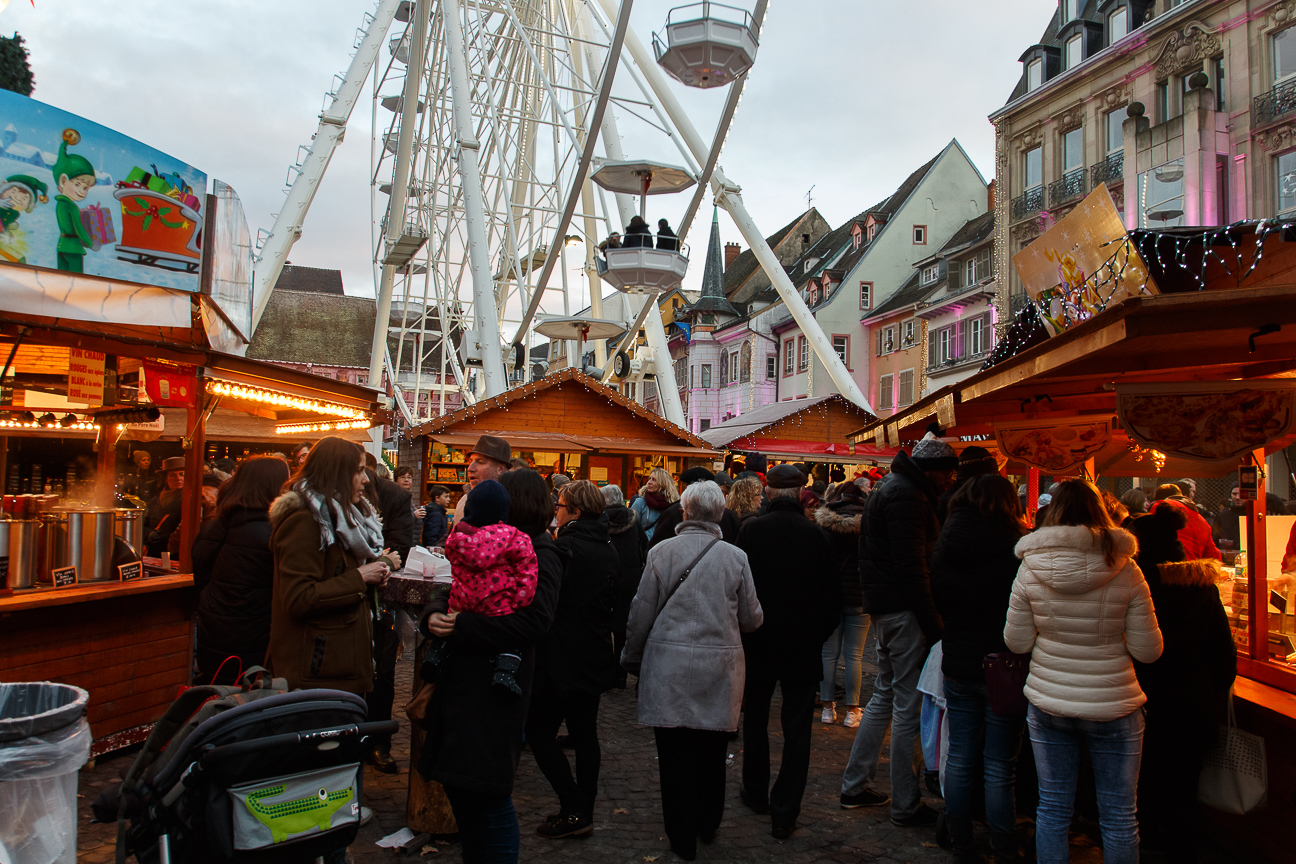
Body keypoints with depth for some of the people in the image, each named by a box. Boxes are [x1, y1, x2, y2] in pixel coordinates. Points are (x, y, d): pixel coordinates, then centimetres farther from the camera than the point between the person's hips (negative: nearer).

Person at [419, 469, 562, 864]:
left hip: (493, 693, -9)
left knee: (489, 798, -2)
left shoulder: (538, 556, -9)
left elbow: (532, 620, -24)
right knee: (459, 788, 17)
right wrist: (433, 618, -5)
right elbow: (453, 601, 19)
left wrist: (462, 626, -18)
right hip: (460, 685, 9)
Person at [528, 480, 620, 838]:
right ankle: (584, 811, 22)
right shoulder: (610, 553, 6)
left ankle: (574, 811, 0)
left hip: (561, 660, -8)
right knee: (585, 734, 14)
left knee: (540, 732, 2)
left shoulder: (562, 549, -18)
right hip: (595, 659, 8)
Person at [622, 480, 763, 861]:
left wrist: (632, 658, 15)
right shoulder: (736, 557, -3)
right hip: (720, 667, 2)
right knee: (712, 753, 17)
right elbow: (752, 619, 4)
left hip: (669, 667, -1)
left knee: (676, 755, 8)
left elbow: (641, 613, 0)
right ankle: (708, 827, 33)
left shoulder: (661, 551, -5)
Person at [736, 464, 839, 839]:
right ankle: (784, 812, 7)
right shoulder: (816, 534, -9)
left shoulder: (751, 530, -9)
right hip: (803, 646, -1)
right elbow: (832, 593, -3)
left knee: (755, 719, 19)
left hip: (758, 641, 1)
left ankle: (756, 793, 33)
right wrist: (819, 634, 11)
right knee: (796, 729, 6)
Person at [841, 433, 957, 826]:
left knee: (885, 695, 17)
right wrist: (932, 623, -19)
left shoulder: (894, 488, 18)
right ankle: (906, 804, 7)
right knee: (909, 704, -2)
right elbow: (911, 566, -21)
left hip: (883, 606, 11)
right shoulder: (907, 495, -15)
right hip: (904, 610, -11)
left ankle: (855, 786, 25)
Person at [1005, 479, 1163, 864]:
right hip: (1112, 704, -1)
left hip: (1047, 702, 1)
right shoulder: (1125, 571, -12)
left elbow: (1016, 642, -2)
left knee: (1052, 809, 15)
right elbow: (1148, 651, -8)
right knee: (1119, 817, 13)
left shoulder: (1030, 569, -9)